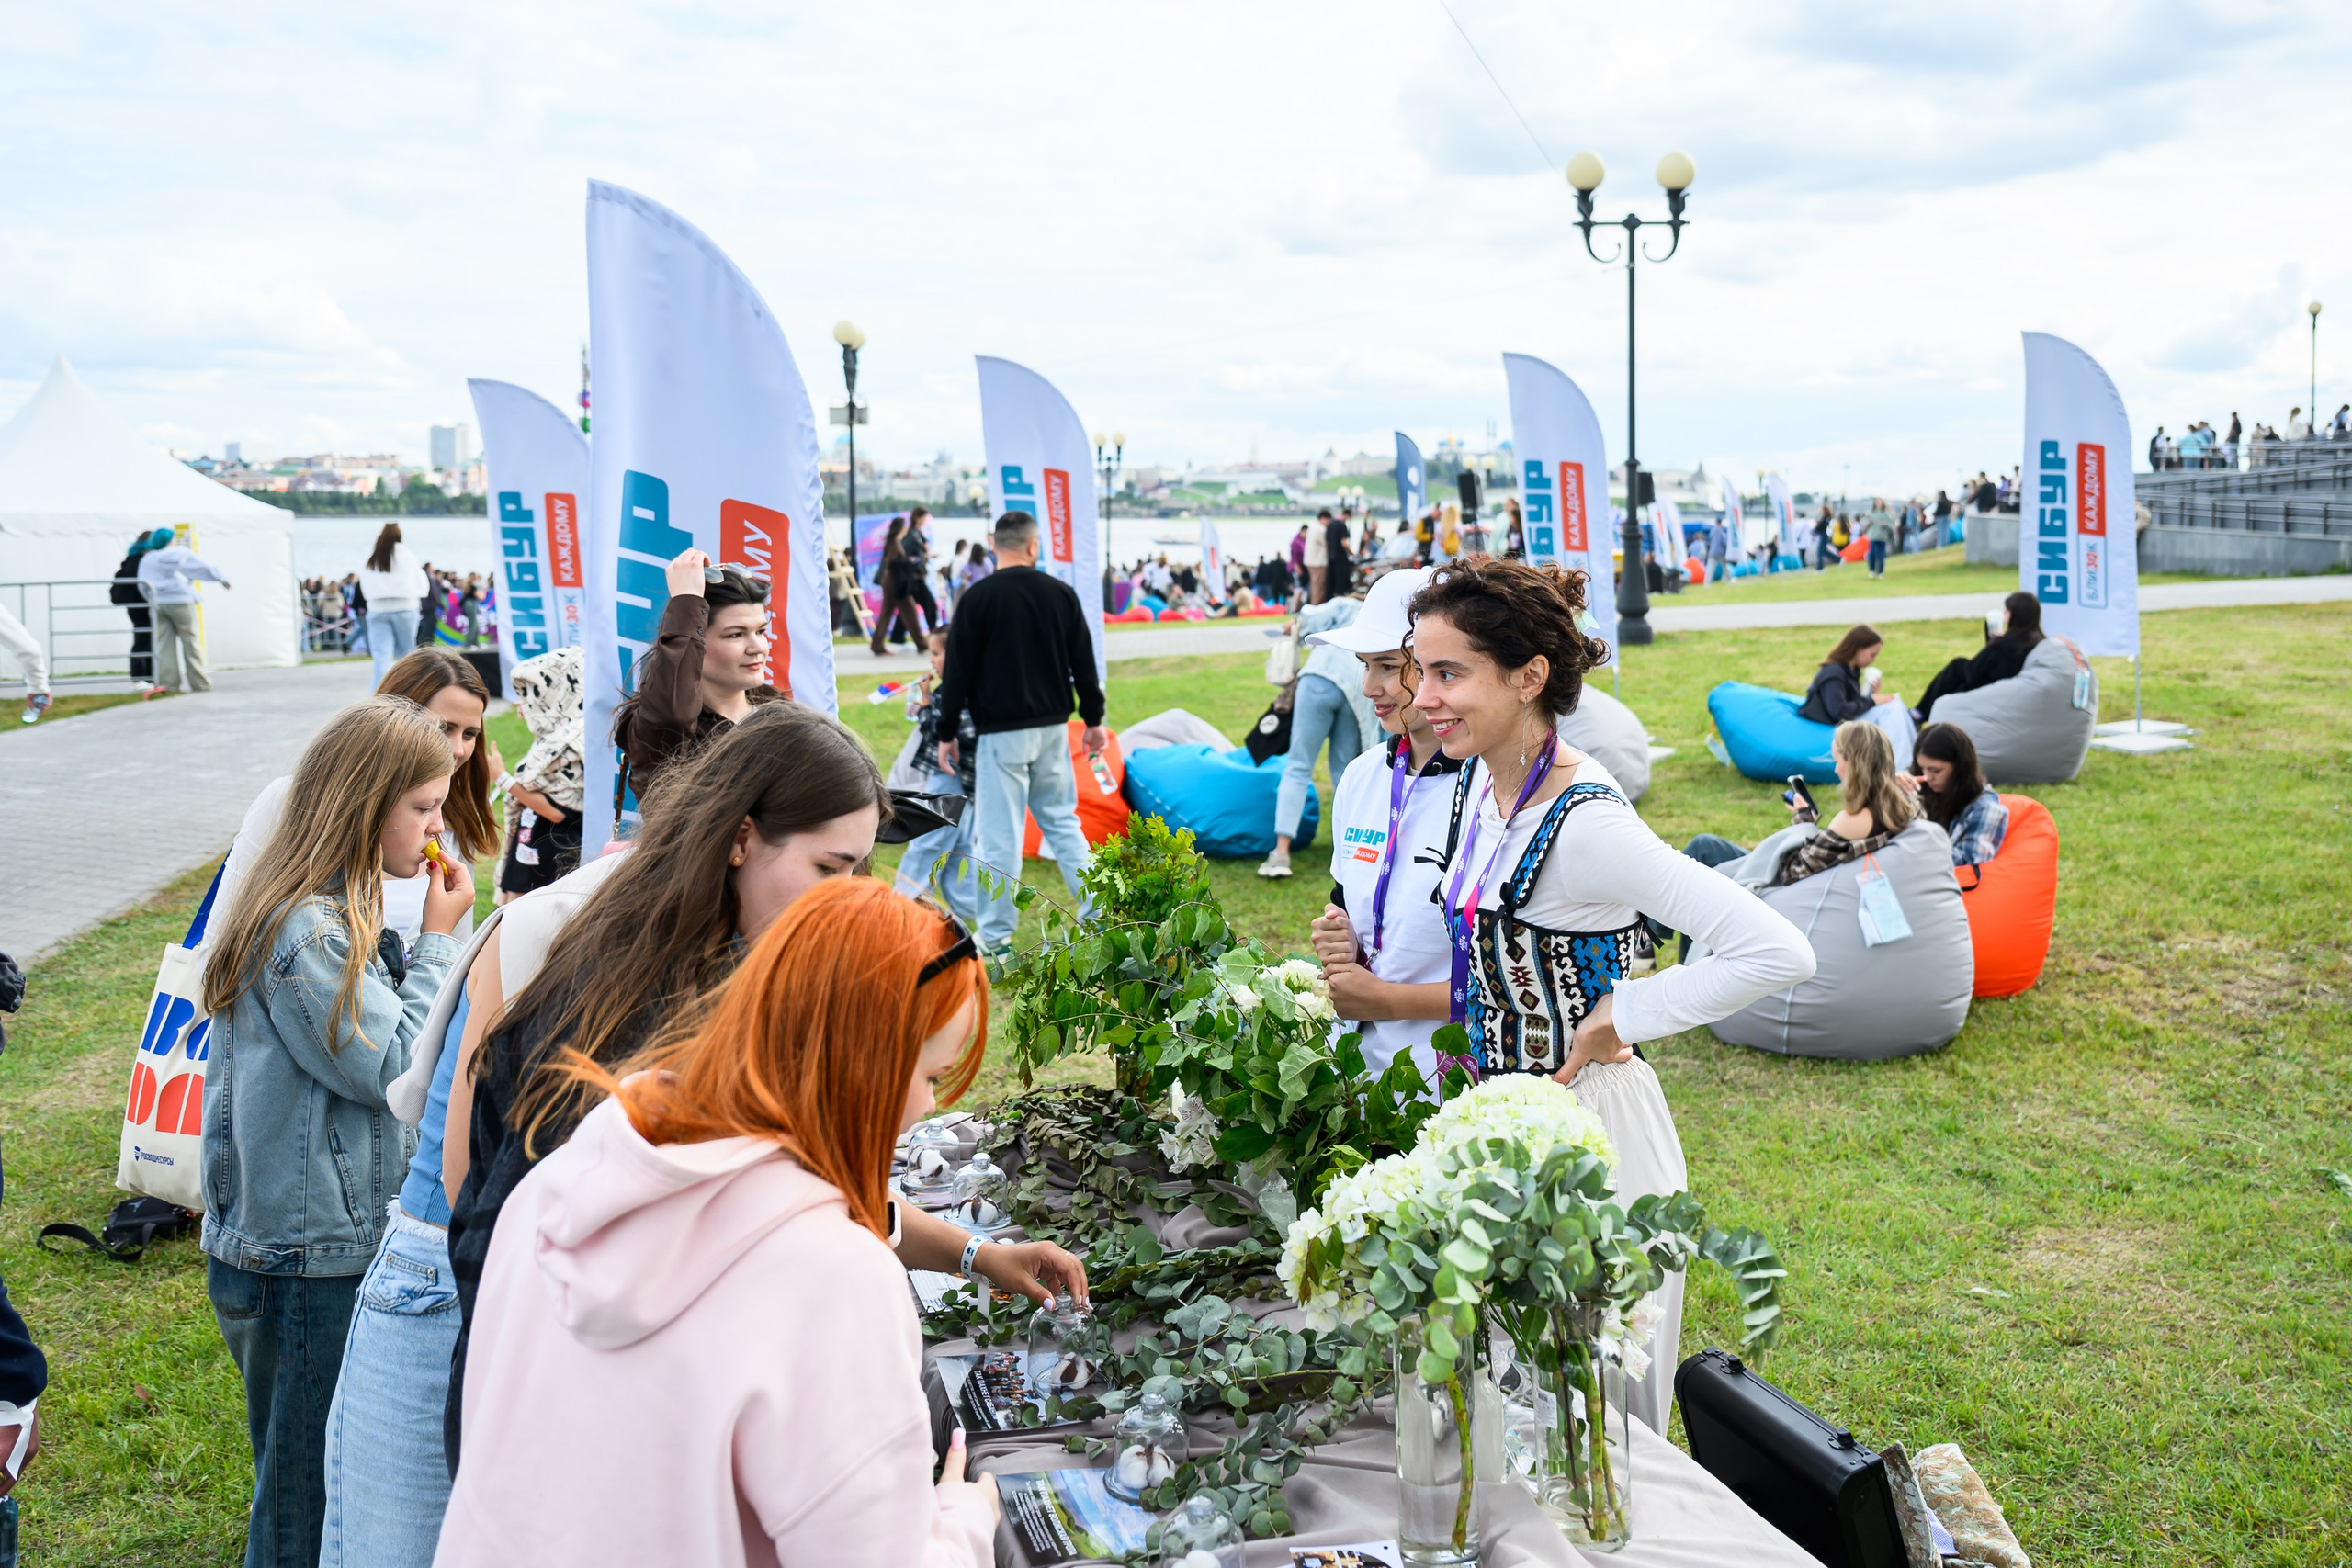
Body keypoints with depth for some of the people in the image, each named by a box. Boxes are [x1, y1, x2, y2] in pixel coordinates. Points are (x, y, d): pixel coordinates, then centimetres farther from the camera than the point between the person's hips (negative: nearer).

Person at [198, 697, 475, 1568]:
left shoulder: (337, 912, 9)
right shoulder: (308, 934, -24)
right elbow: (390, 1070, -20)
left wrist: (424, 943, 4)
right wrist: (438, 941, -14)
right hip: (309, 1259, -10)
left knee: (327, 1471, 22)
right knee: (308, 1497, 5)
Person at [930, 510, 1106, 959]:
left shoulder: (979, 598, -9)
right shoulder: (1061, 594, 3)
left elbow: (958, 671, -8)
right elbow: (1084, 662, 8)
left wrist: (947, 733, 0)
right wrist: (1094, 720, 18)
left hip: (1001, 733, -4)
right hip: (1052, 729, 4)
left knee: (999, 837, 0)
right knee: (1063, 823, 16)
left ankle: (996, 938, 5)